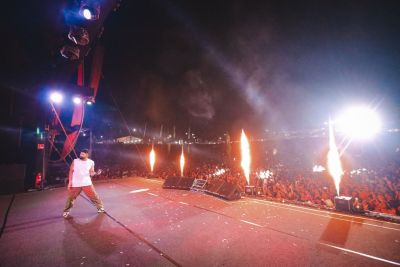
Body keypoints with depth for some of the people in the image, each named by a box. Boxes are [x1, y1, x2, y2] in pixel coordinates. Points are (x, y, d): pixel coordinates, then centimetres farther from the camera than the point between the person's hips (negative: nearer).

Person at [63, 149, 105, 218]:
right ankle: (66, 211, 37)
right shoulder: (75, 161, -1)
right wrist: (70, 182, 0)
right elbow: (71, 171, 4)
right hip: (75, 184, 1)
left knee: (94, 196, 3)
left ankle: (100, 207, 20)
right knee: (70, 198, 13)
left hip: (86, 183, -1)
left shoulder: (91, 162, -1)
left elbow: (91, 173, 2)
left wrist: (96, 173, -21)